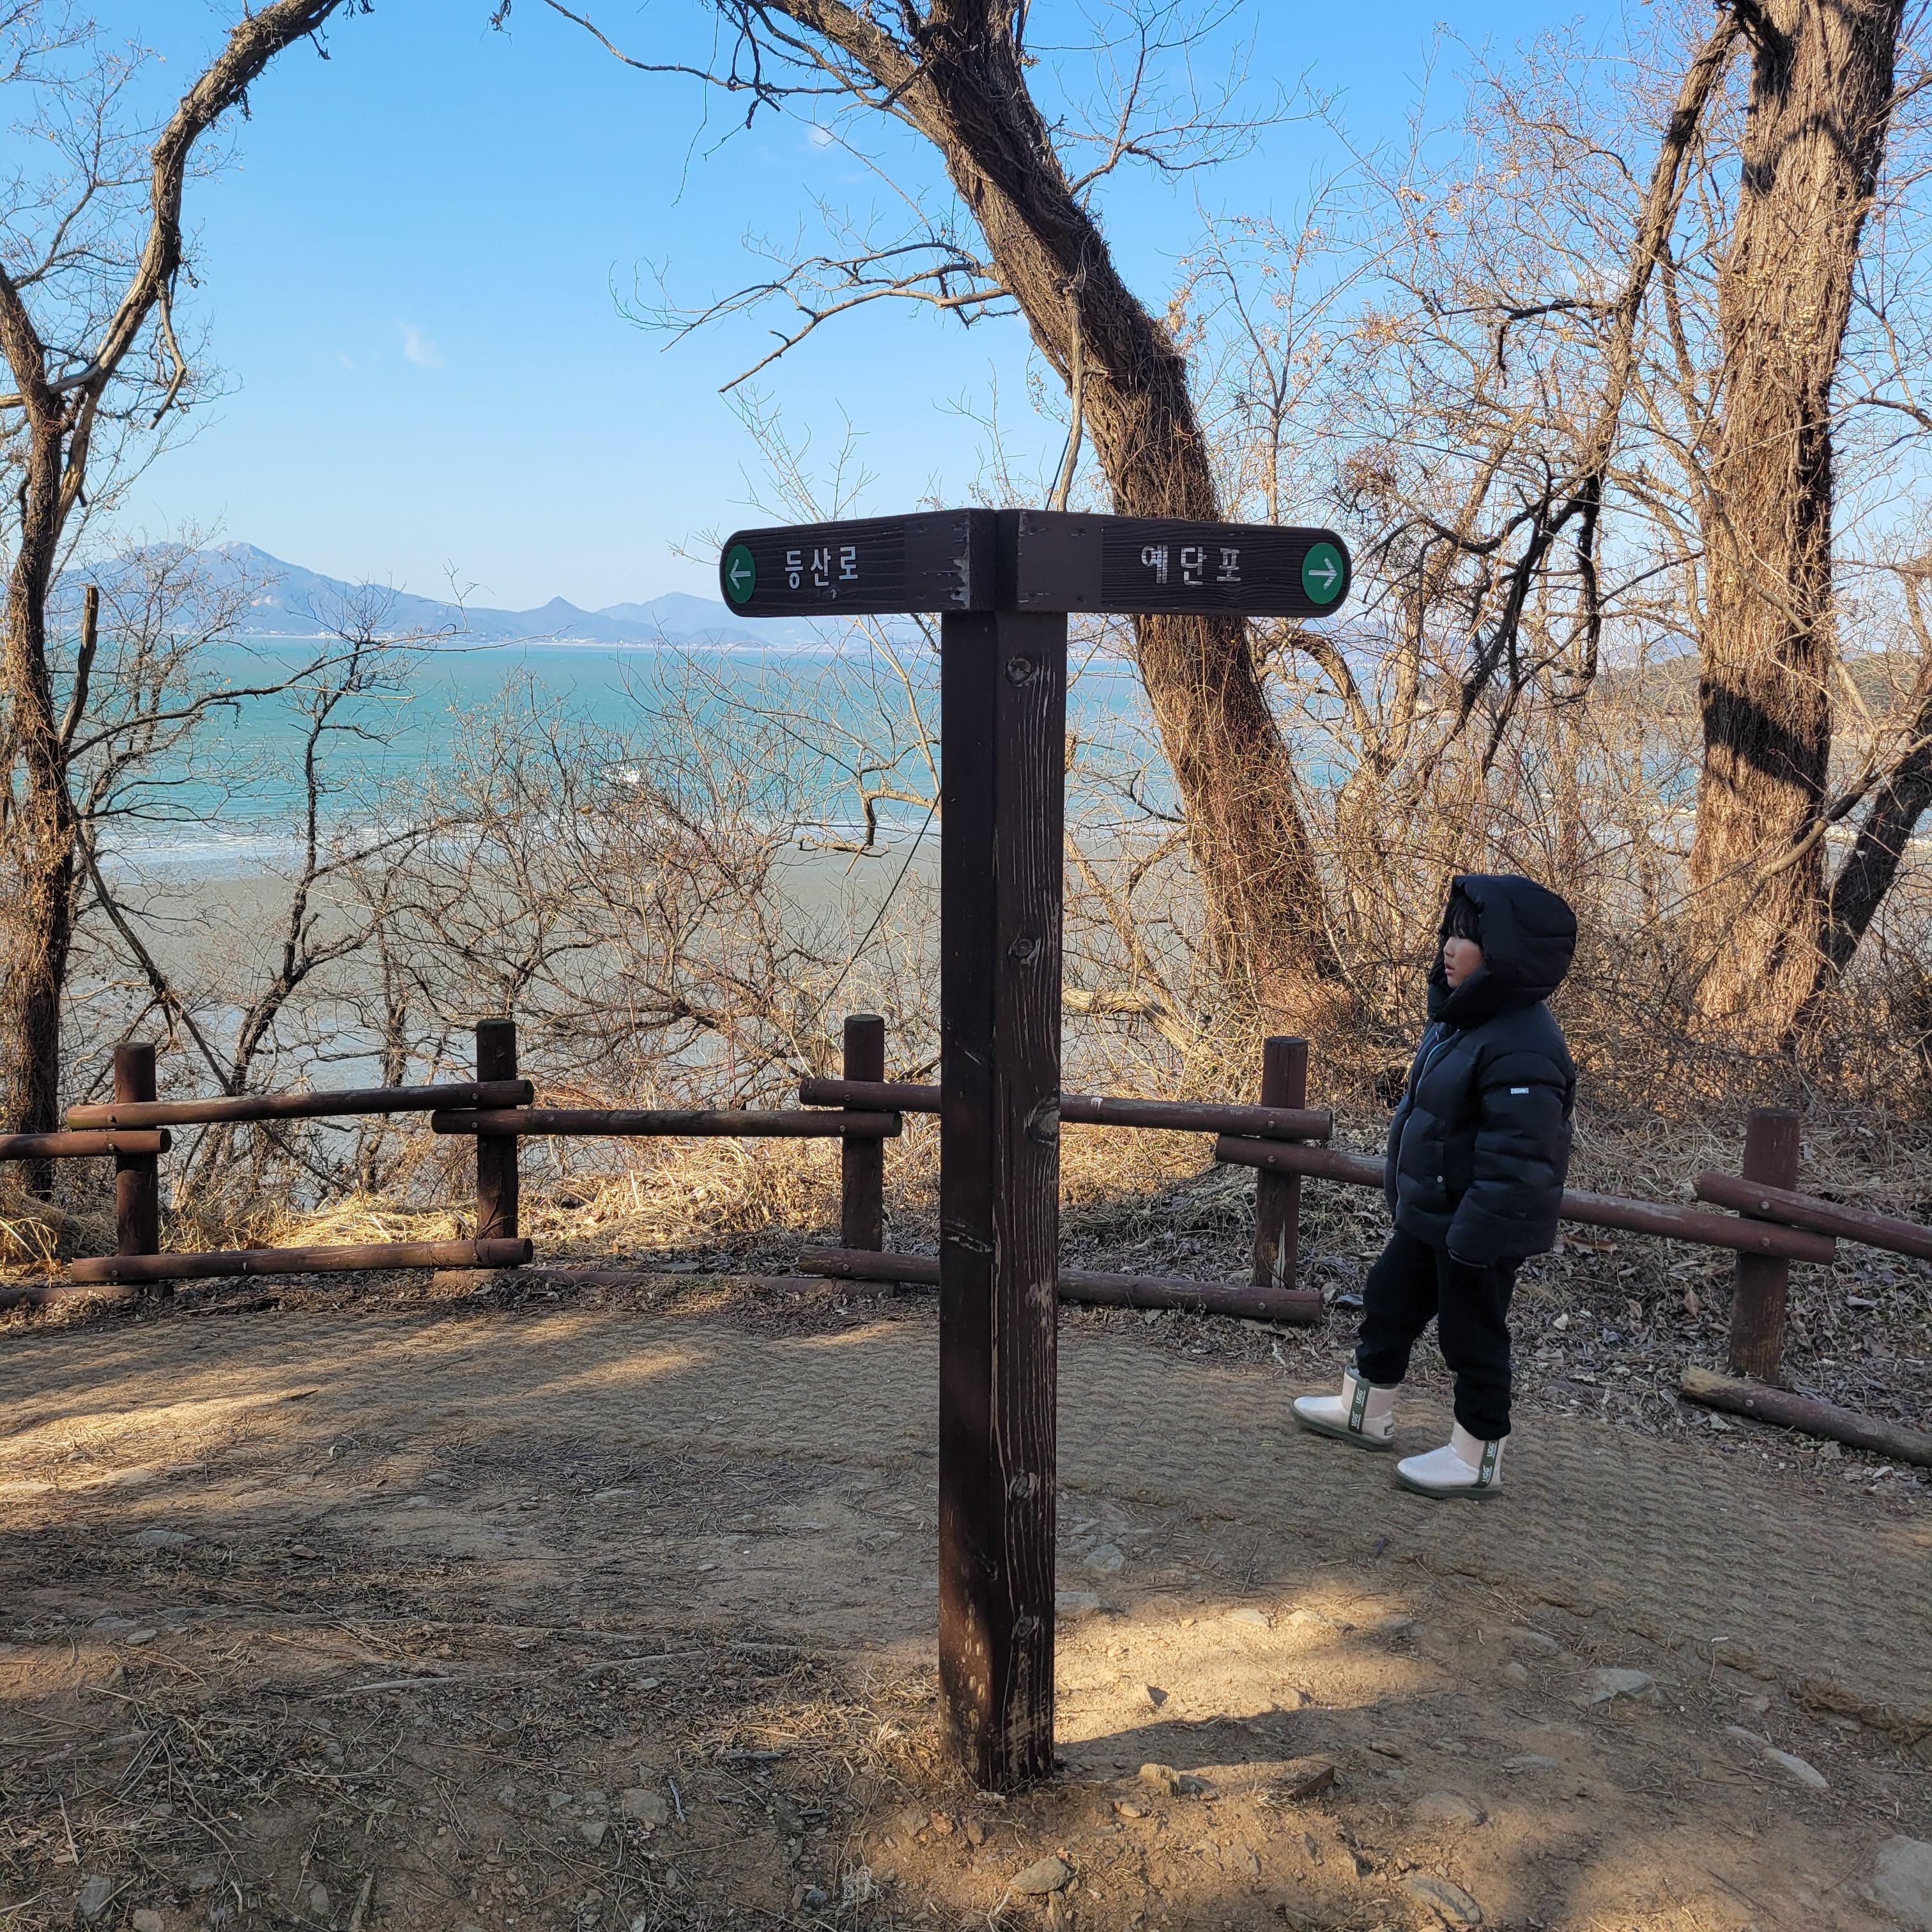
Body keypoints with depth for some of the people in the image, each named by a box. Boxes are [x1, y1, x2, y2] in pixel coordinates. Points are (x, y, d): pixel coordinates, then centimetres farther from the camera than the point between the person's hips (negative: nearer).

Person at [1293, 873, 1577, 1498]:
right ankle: (1366, 1411, 43)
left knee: (1472, 1336, 8)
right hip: (1429, 1212, 10)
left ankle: (1476, 1459, 28)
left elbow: (1518, 1158, -30)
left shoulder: (1521, 1047, -30)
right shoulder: (1463, 1015, 2)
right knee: (1389, 1301, 23)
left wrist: (1475, 1236, -26)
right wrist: (1402, 1185, 22)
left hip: (1480, 1228, -10)